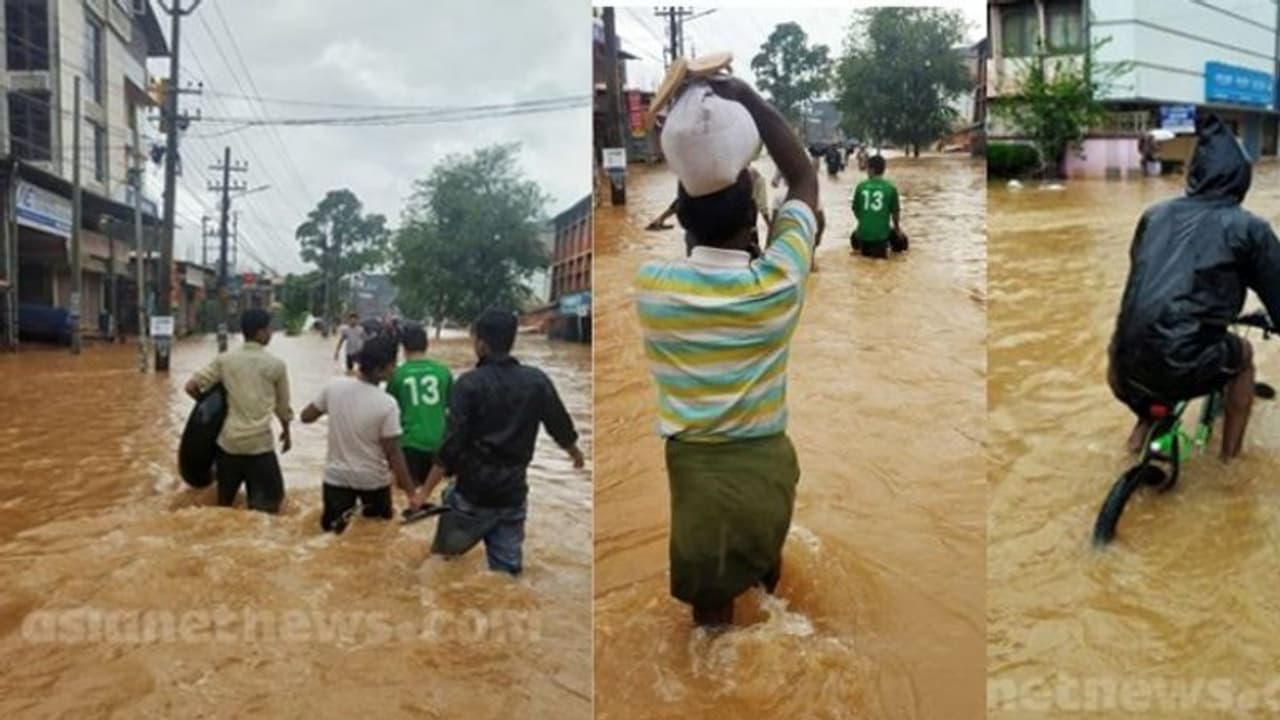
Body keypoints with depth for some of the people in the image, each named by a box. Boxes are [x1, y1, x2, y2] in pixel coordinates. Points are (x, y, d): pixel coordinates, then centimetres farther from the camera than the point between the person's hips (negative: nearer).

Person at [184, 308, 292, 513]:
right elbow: (282, 406, 7)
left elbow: (191, 386, -2)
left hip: (228, 440, 4)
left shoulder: (224, 359, 1)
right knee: (268, 501, 5)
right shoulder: (276, 365, -4)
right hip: (260, 442, -4)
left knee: (224, 501, 20)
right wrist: (286, 432, 24)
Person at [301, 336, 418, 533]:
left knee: (332, 528, 17)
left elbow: (306, 417, 3)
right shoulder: (387, 404, -21)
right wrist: (411, 491, -8)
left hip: (337, 476, 2)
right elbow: (393, 454, -17)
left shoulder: (334, 386, -12)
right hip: (372, 480, -2)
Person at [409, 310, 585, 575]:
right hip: (513, 493, 4)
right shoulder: (537, 380, -2)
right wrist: (576, 455, 29)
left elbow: (452, 443, -16)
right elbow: (561, 427, 8)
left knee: (444, 560, 15)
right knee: (508, 566, 11)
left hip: (473, 492, -4)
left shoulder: (470, 383, -13)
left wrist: (426, 490, -10)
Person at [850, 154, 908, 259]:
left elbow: (856, 211, 5)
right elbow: (895, 213, 2)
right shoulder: (890, 188, -5)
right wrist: (897, 230, 19)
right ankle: (881, 248, 2)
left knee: (854, 237, 35)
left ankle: (865, 248, 12)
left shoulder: (861, 186, -1)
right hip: (882, 234, -3)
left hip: (863, 233, 3)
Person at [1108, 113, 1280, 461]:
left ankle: (1145, 422, 38)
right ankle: (1230, 452, 38)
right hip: (1185, 369, -2)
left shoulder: (1155, 214, 14)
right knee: (1243, 353, 31)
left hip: (1128, 363, 3)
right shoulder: (1249, 227, 3)